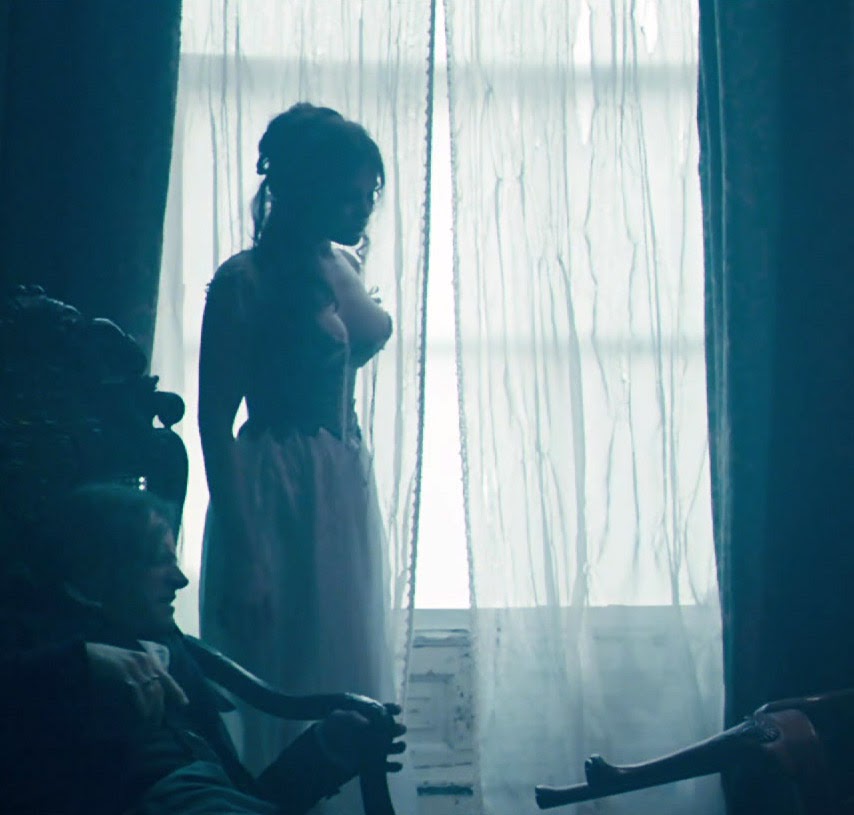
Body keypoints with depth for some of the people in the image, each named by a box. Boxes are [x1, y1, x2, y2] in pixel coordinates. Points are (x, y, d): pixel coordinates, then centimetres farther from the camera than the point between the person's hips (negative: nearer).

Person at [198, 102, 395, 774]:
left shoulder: (340, 264, 11)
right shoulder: (243, 281, -14)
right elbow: (215, 425, -16)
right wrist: (243, 555, -19)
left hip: (348, 486, 8)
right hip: (276, 494, -8)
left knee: (353, 683, 14)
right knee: (282, 699, 0)